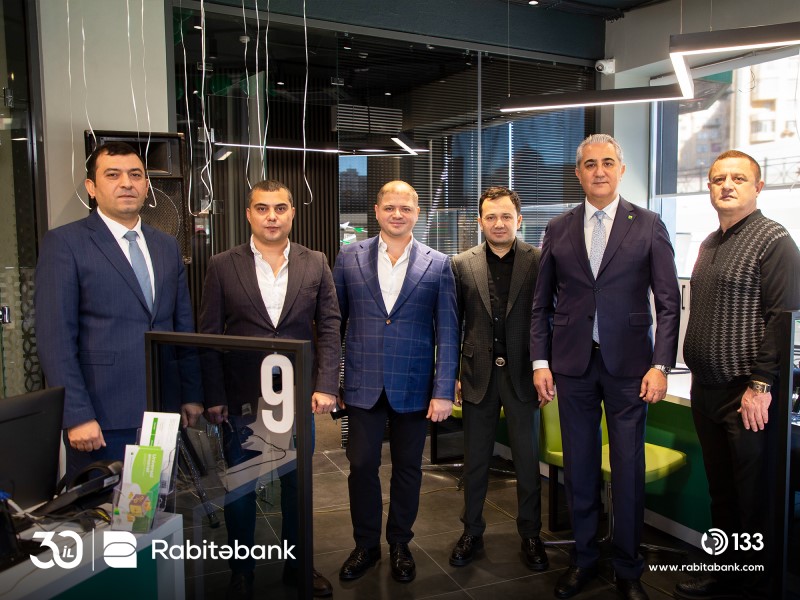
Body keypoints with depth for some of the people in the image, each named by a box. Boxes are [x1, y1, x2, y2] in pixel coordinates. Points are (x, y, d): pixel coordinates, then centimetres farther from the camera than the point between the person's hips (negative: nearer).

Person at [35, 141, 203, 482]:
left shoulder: (166, 246, 13)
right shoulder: (64, 243, -4)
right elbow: (55, 339, -9)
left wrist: (192, 394, 12)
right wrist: (77, 415, -14)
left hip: (164, 413, 5)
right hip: (102, 420, -4)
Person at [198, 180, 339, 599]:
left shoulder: (315, 264, 2)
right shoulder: (222, 266, -2)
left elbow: (329, 327, 1)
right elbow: (209, 335, -2)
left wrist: (326, 385, -8)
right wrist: (213, 396, -6)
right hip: (241, 399, -1)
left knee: (297, 483, 15)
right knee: (239, 486, 12)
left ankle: (298, 564, 34)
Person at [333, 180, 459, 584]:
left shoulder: (437, 265, 0)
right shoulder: (349, 258, 3)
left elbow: (447, 332, -2)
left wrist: (444, 391, -8)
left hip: (413, 386, 0)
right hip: (363, 384, 1)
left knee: (408, 468, 12)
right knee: (361, 465, 6)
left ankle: (399, 544, 32)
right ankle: (365, 545, 28)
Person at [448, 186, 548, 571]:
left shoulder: (540, 262, -3)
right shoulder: (462, 265, 2)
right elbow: (453, 324, 5)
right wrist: (451, 374, 2)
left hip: (522, 375, -1)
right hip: (478, 376, 2)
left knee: (528, 460, 9)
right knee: (475, 460, 13)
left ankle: (530, 536, 28)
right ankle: (472, 533, 30)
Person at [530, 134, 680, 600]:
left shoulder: (648, 226, 1)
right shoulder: (559, 229, 7)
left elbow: (668, 303, -1)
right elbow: (542, 303, 8)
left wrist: (661, 365, -9)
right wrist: (540, 361, 2)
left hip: (628, 364, -2)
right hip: (572, 364, 2)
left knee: (629, 470, 5)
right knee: (579, 468, 10)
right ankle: (585, 559, 28)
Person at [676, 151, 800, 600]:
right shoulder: (709, 245, 15)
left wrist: (761, 385, -19)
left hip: (747, 395, -7)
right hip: (706, 390, 8)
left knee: (755, 497, 4)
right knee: (721, 491, 17)